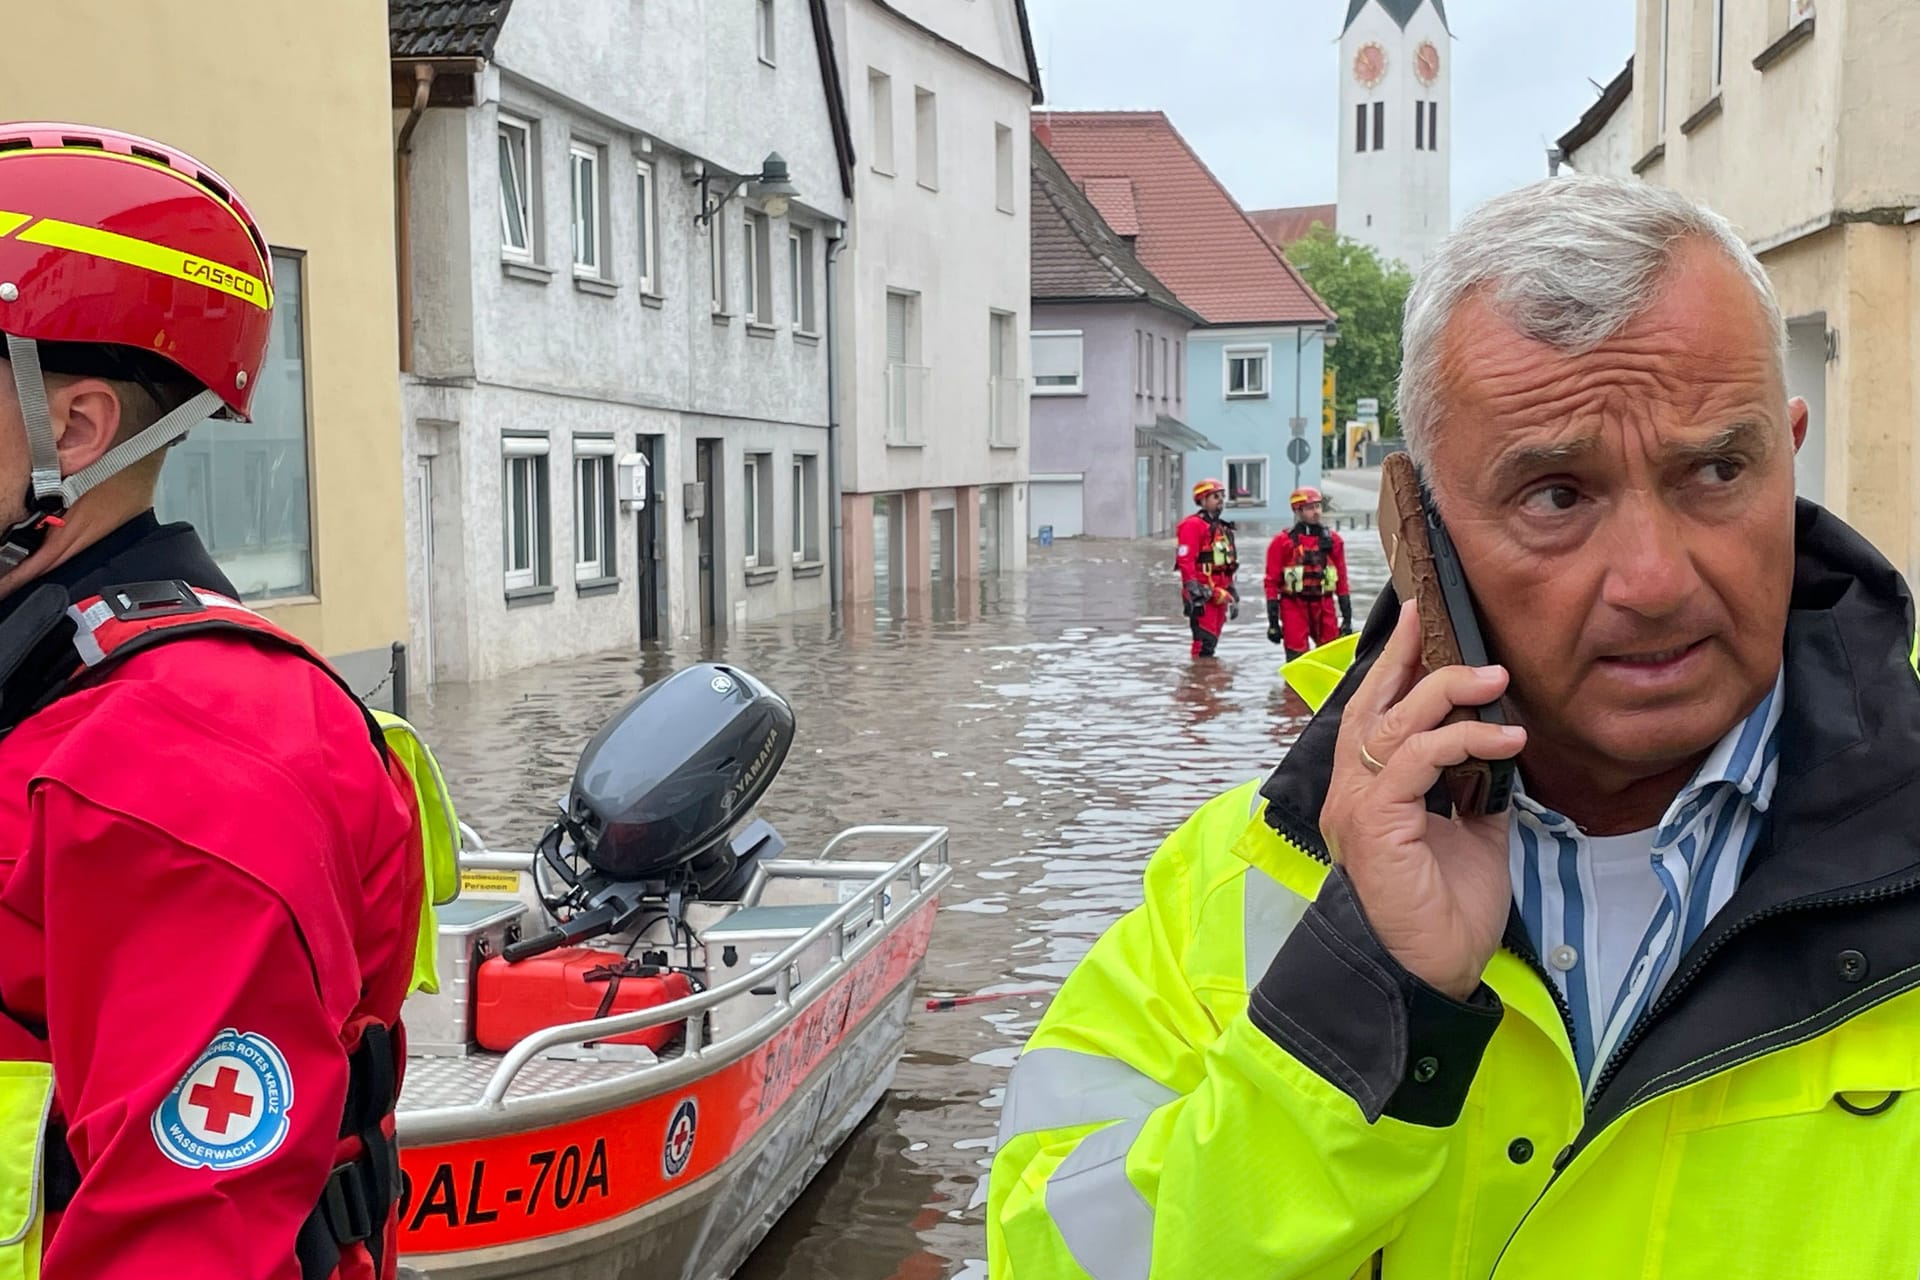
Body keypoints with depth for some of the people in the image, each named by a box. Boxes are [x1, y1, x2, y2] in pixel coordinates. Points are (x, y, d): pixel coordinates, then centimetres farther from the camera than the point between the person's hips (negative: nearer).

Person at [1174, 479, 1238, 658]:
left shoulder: (1223, 528, 21)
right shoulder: (1193, 525, -8)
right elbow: (1185, 560, -16)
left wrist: (1232, 592, 24)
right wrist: (1195, 592, -21)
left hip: (1220, 593, 9)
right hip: (1203, 593, -9)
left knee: (1212, 639, 12)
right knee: (1205, 642, -13)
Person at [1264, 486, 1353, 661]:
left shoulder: (1332, 540, 9)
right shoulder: (1282, 541, -1)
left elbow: (1341, 581, 12)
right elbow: (1272, 582, 0)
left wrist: (1347, 618, 9)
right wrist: (1273, 622, -4)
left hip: (1324, 606, 3)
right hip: (1294, 607, -3)